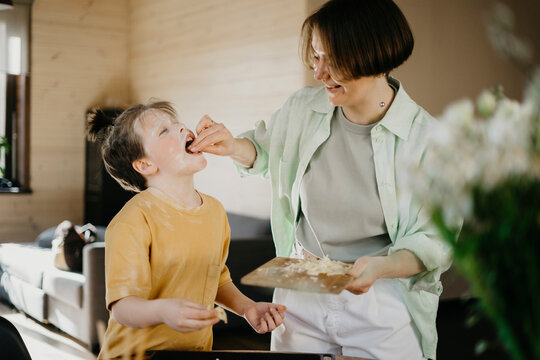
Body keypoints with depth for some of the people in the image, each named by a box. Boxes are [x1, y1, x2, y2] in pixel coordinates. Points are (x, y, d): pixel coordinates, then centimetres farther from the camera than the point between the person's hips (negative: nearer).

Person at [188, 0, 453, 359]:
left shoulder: (426, 138, -15)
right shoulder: (302, 109, -4)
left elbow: (436, 242, -13)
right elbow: (264, 148, 17)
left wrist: (379, 267, -30)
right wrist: (233, 146, -4)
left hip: (382, 306, -3)